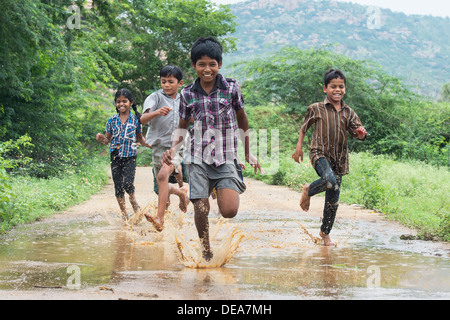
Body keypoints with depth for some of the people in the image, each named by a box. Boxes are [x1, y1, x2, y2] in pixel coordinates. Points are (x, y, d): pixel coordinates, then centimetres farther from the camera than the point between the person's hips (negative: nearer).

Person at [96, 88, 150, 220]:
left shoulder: (135, 120, 4)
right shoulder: (112, 120, 6)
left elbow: (140, 138, 15)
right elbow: (107, 139, 10)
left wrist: (149, 144, -2)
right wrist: (101, 139, -12)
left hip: (130, 156, -2)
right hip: (115, 156, 2)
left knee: (127, 183, -17)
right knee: (118, 186, 3)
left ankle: (134, 202, 13)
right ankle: (124, 213, 16)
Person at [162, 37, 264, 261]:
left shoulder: (231, 88, 0)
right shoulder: (188, 94, 3)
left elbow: (242, 120, 13)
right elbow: (183, 126, 15)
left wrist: (248, 153, 18)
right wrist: (173, 149, -3)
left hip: (226, 158, -1)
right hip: (199, 158, 1)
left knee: (229, 211, -15)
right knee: (201, 210, -6)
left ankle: (222, 191, 20)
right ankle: (206, 252, 15)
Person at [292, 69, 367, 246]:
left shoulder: (348, 112, 7)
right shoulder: (316, 109, 0)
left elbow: (357, 131, 4)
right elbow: (304, 127, 12)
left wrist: (361, 133, -19)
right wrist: (299, 147, 8)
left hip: (339, 158, 4)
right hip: (320, 153, -4)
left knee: (333, 200, 6)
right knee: (330, 181, -34)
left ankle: (325, 232, 24)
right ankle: (308, 191, -1)